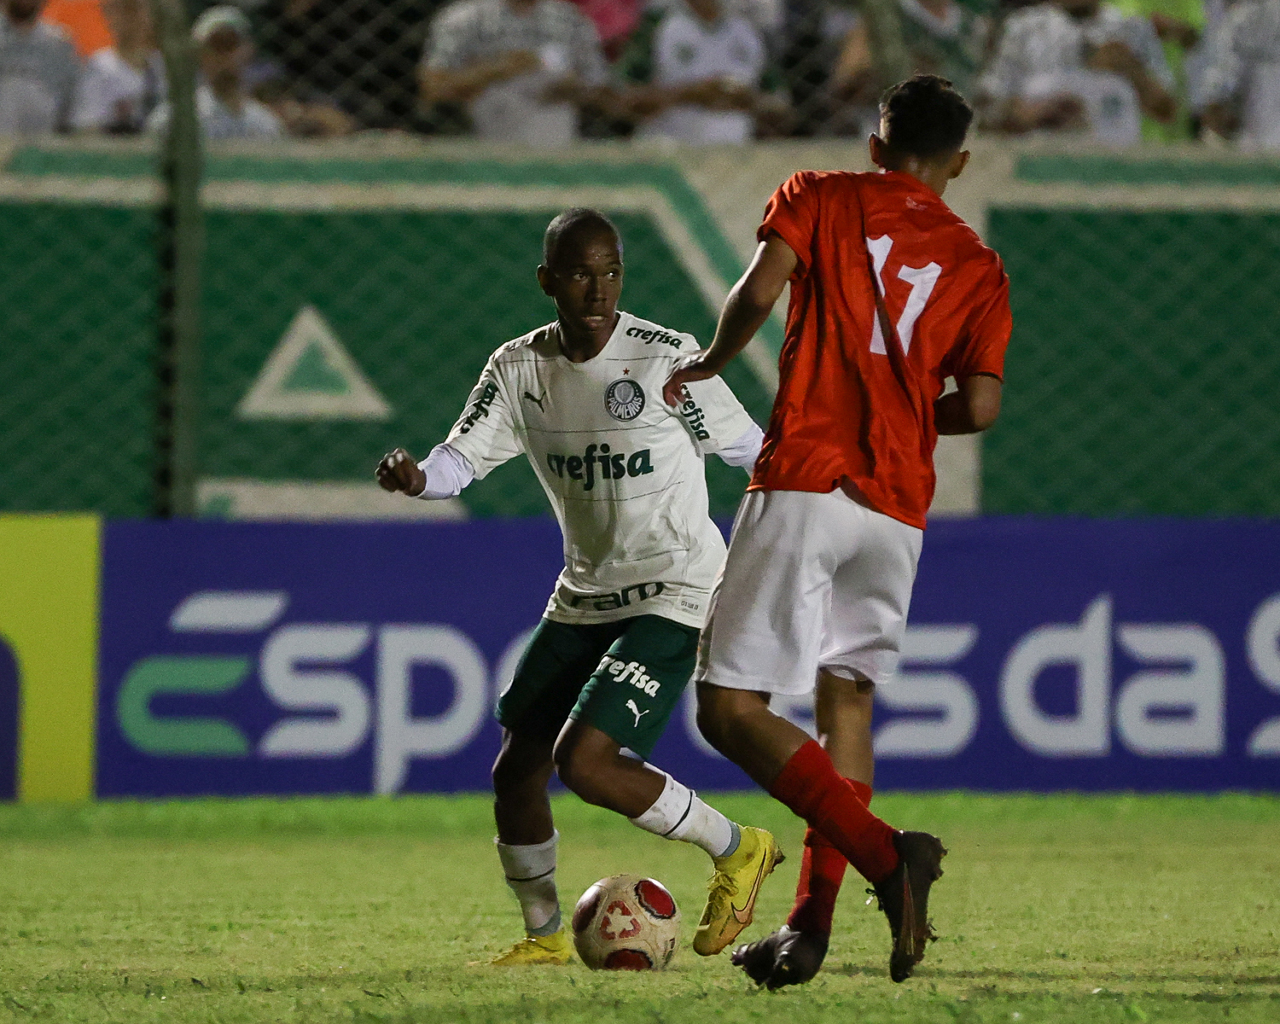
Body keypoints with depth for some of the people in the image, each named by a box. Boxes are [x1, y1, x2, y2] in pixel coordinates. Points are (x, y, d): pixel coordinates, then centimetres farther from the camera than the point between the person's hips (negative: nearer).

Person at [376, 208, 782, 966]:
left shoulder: (665, 358, -15)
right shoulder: (519, 369, 0)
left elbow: (750, 448, -5)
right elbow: (463, 459, -7)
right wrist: (416, 476, -29)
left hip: (674, 593, -6)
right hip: (585, 592, 6)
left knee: (586, 763, -19)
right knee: (516, 769, 5)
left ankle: (736, 849, 2)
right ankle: (545, 934, 25)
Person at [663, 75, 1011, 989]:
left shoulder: (821, 198, 8)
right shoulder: (979, 268, 14)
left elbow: (761, 287, -9)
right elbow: (981, 406, 3)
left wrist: (713, 362, 10)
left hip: (805, 483, -4)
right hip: (897, 509, 4)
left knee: (731, 708, -7)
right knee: (847, 701, 16)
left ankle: (885, 852, -24)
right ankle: (811, 929, 9)